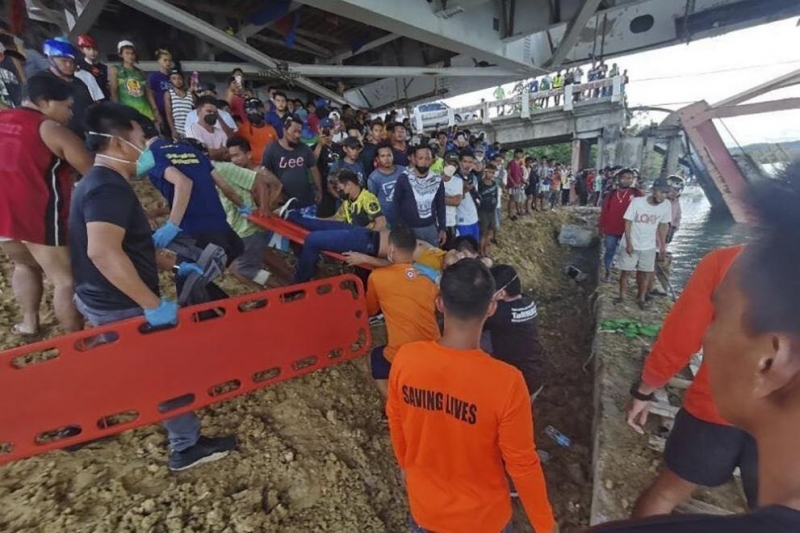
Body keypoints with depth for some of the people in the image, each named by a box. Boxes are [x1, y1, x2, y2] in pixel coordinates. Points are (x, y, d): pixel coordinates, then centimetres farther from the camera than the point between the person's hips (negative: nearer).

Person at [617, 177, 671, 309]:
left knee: (646, 274, 11)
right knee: (626, 272, 5)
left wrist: (663, 245, 9)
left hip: (649, 247, 3)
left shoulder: (666, 206, -10)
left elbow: (663, 225, 5)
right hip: (632, 245, -3)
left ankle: (641, 298, 29)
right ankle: (622, 296, 23)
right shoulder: (637, 202, -20)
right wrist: (629, 243, -15)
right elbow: (628, 222, -13)